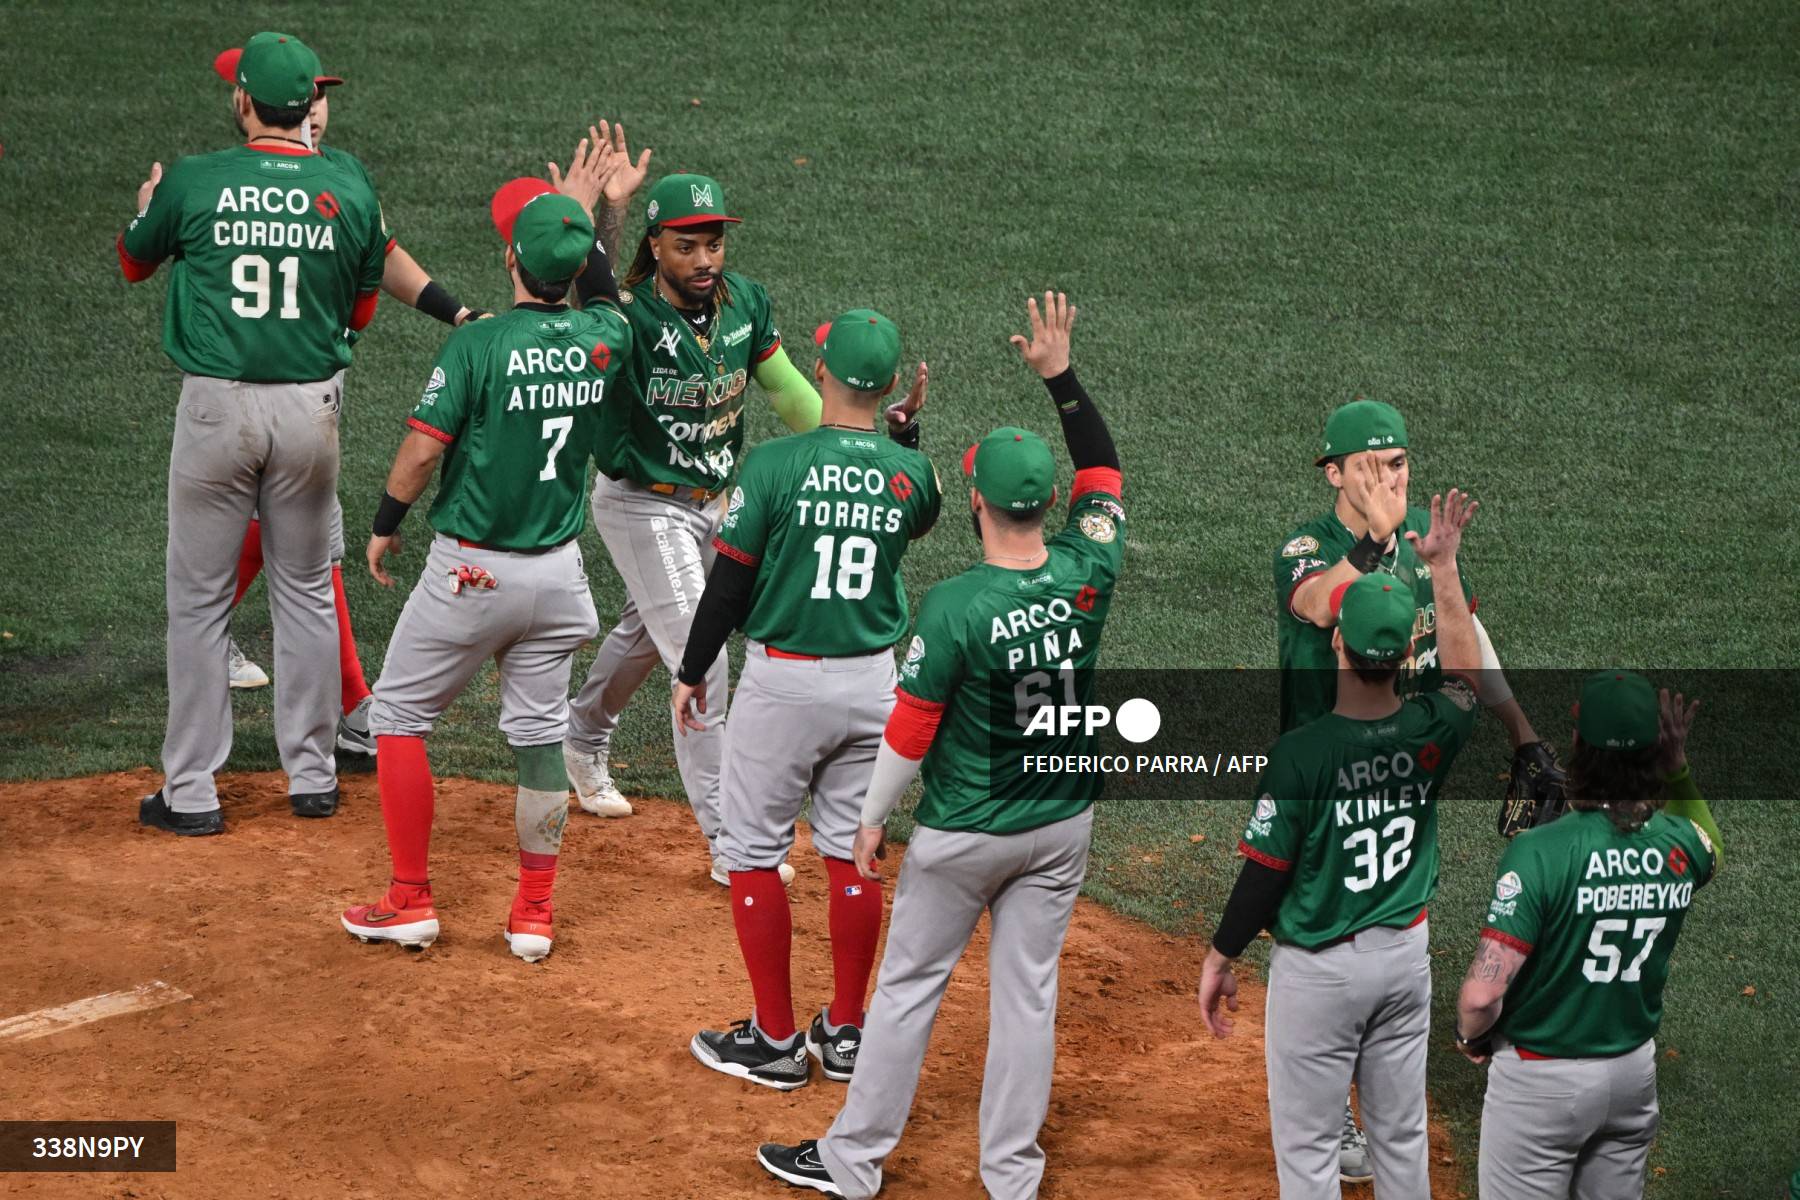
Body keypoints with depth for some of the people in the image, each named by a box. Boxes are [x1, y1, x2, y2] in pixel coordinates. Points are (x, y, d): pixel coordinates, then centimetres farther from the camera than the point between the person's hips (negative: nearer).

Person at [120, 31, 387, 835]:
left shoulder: (192, 183, -8)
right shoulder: (351, 188, -4)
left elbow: (134, 262, 13)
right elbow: (361, 309, 7)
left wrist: (148, 203, 33)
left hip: (217, 406, -2)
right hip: (311, 407, 2)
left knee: (198, 597, 7)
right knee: (305, 590, 16)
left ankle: (191, 792, 8)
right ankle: (312, 776, 22)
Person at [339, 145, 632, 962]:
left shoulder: (478, 344, -18)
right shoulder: (606, 340, -4)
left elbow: (421, 450, -16)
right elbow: (602, 291, 21)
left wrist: (384, 526, -1)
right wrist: (585, 215, 28)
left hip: (471, 572, -4)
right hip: (558, 571, 5)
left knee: (399, 714, 11)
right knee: (540, 733, 13)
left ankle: (411, 901, 10)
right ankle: (534, 914, 17)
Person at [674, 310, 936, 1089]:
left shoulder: (776, 465, -15)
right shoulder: (908, 473, -4)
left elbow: (729, 583, -10)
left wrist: (692, 672, 2)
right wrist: (909, 432, 14)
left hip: (783, 680, -4)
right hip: (872, 681, 4)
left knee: (752, 850, 8)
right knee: (852, 851, 14)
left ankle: (775, 1040, 11)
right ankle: (846, 1034, 22)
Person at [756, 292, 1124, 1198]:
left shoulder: (954, 607, -24)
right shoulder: (1086, 576, -12)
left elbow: (911, 730, -16)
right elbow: (1104, 473, 7)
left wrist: (874, 817, -1)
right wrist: (1061, 376, 6)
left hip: (963, 834, -4)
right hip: (1062, 823, 4)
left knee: (907, 987, 10)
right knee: (1027, 993, 12)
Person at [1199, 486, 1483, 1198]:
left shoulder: (1300, 752, -21)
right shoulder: (1429, 735, -8)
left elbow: (1264, 872, -15)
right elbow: (1464, 671, 16)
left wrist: (1219, 959, -1)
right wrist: (1443, 568, 20)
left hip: (1320, 968, -5)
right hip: (1405, 954, 5)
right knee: (1402, 1137, 17)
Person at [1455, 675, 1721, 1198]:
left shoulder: (1541, 851, -25)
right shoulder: (1682, 847, -8)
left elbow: (1482, 994, -26)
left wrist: (1469, 1037, -4)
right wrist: (1679, 766, 12)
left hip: (1541, 1073, -5)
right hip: (1635, 1070, 5)